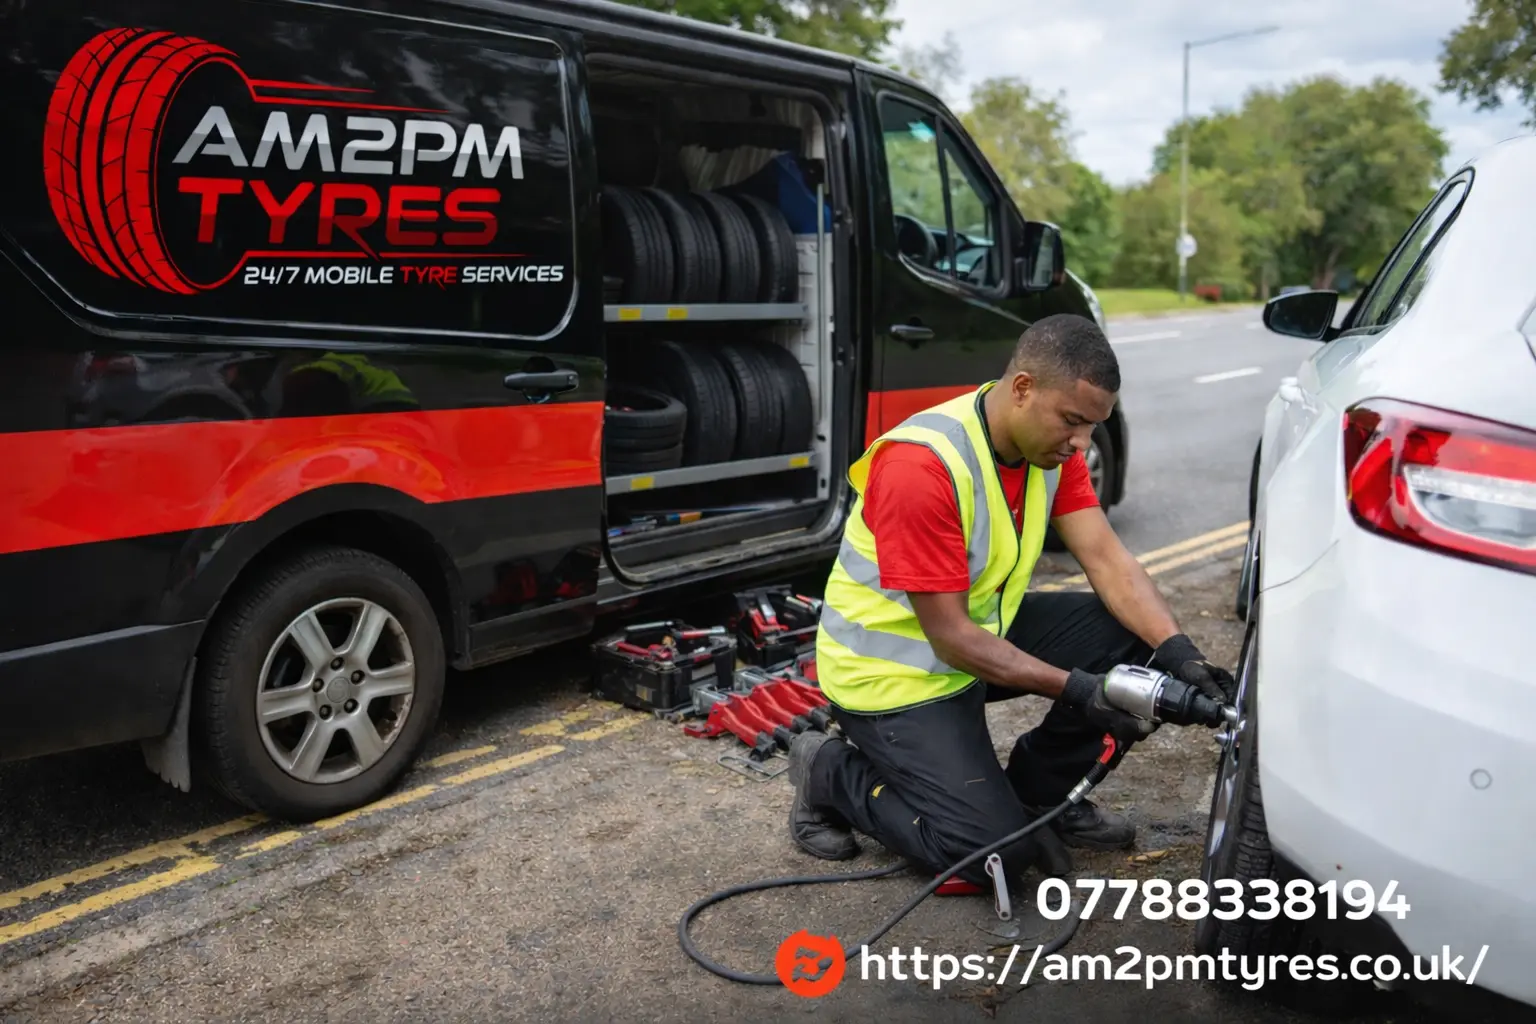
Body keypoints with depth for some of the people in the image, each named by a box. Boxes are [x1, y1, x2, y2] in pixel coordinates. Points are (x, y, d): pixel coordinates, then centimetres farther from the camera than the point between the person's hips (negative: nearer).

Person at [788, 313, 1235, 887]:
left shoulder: (1050, 442, -6)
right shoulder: (922, 465, -30)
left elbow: (1107, 560, -9)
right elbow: (950, 635, -26)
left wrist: (1177, 650, -24)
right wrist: (1074, 688, -28)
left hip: (985, 630, 8)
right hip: (894, 670, -8)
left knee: (1135, 636, -8)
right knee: (998, 850, -14)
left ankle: (1037, 791, 11)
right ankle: (833, 775, 8)